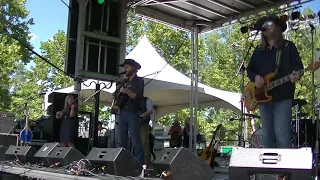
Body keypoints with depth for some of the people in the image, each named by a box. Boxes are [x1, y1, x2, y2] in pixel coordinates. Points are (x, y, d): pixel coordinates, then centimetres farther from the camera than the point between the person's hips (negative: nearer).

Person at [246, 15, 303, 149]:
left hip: (282, 97, -5)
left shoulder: (288, 46, 4)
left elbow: (298, 66, -2)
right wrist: (255, 77, -5)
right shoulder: (258, 50, 17)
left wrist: (295, 75, -25)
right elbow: (249, 69, 18)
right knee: (267, 136, 7)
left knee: (281, 134, -11)